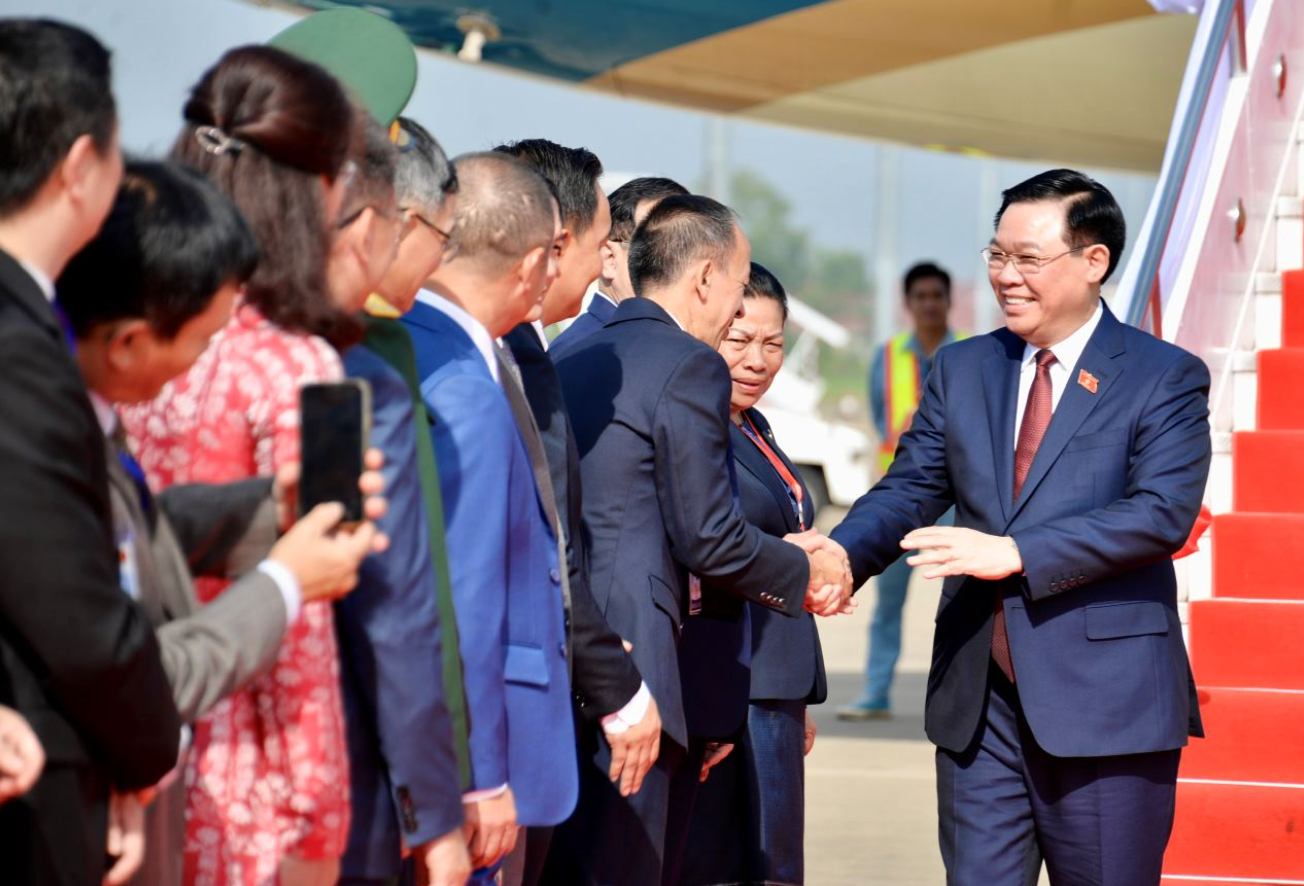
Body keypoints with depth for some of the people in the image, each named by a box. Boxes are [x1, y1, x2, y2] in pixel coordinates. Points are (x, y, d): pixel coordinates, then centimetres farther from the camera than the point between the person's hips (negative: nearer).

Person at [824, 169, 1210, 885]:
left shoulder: (1166, 378, -3)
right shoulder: (960, 370, 12)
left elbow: (1162, 513, -15)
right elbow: (911, 488, 6)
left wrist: (1014, 553, -23)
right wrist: (840, 555, -16)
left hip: (1105, 698, -4)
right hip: (978, 698, 4)